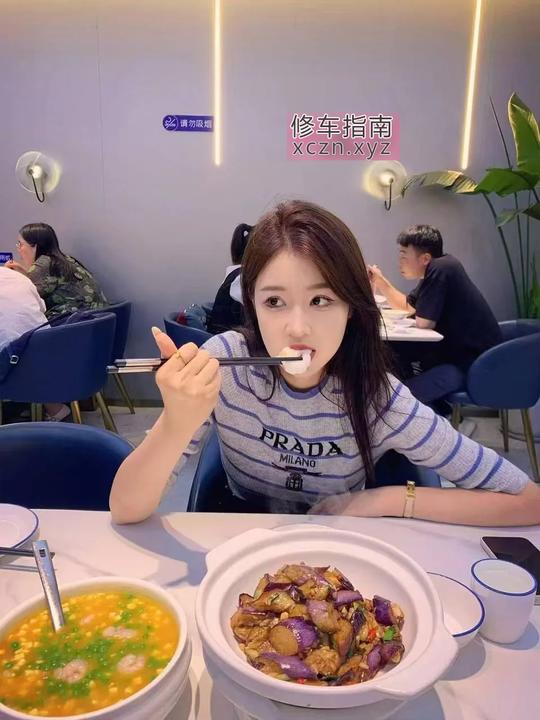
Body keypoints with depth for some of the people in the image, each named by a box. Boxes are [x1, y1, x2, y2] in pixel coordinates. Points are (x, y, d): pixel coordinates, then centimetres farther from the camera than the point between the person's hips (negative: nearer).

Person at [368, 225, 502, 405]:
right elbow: (406, 306, 22)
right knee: (393, 349, 10)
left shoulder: (440, 268, -19)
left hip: (476, 363, -10)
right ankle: (412, 390, 22)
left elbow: (423, 322, -19)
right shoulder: (434, 270, 10)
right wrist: (380, 281, 14)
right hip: (455, 347, 10)